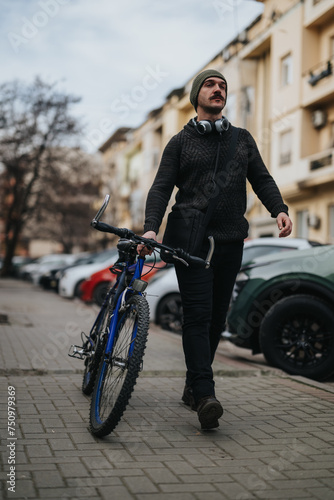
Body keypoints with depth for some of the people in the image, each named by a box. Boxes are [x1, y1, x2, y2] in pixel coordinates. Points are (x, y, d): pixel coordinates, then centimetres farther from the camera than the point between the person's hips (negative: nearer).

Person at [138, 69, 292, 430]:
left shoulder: (242, 139, 19)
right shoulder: (181, 142, 9)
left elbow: (261, 179, 13)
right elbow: (161, 188, 0)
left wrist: (279, 209, -7)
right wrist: (151, 227, -17)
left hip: (231, 240, 4)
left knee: (217, 316, 5)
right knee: (198, 314, -12)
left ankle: (193, 386, 18)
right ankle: (205, 395, -16)